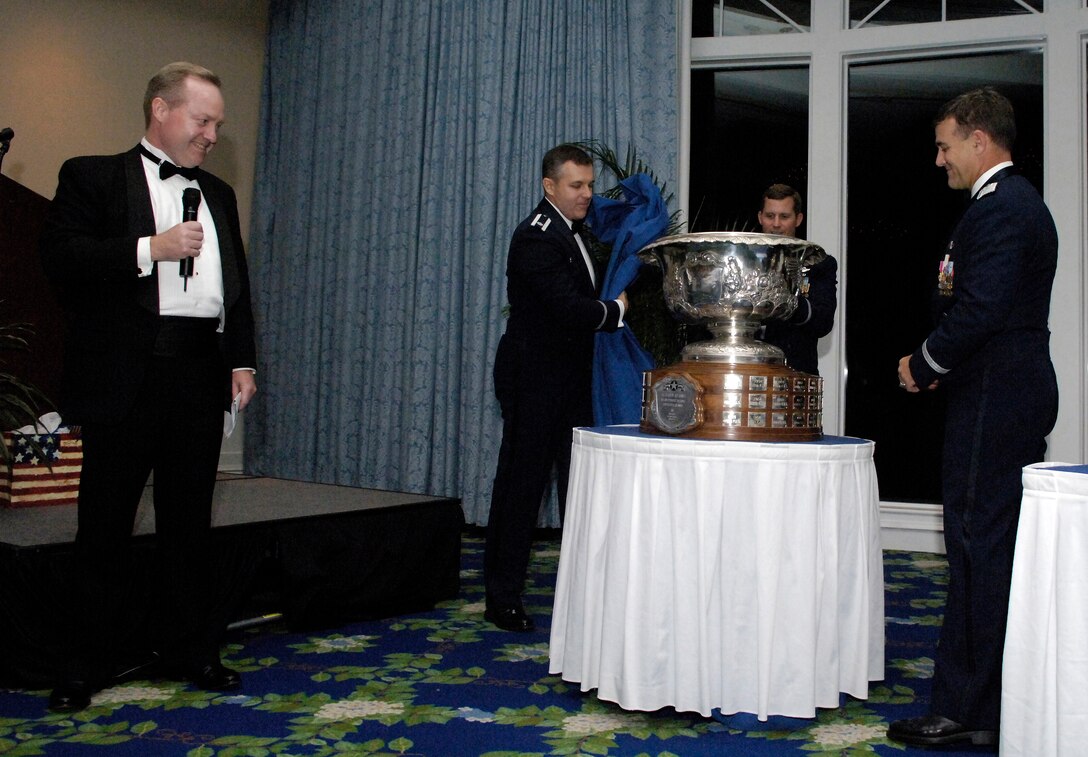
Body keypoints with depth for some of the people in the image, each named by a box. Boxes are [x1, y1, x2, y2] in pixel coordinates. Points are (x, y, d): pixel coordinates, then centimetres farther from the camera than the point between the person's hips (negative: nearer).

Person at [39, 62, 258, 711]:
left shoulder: (219, 195, 19)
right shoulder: (94, 177, 3)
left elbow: (237, 285, 20)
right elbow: (59, 256, -10)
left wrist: (242, 360, 10)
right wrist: (150, 249, -16)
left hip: (200, 374, 5)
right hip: (123, 377, -4)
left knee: (190, 522, 10)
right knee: (106, 523, 4)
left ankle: (192, 652, 20)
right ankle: (91, 662, 16)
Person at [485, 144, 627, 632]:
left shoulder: (575, 230, 13)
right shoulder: (536, 238, -17)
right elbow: (571, 308, -25)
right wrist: (615, 310, -9)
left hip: (572, 381, 9)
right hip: (534, 381, -9)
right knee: (521, 485, -1)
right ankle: (503, 597, 9)